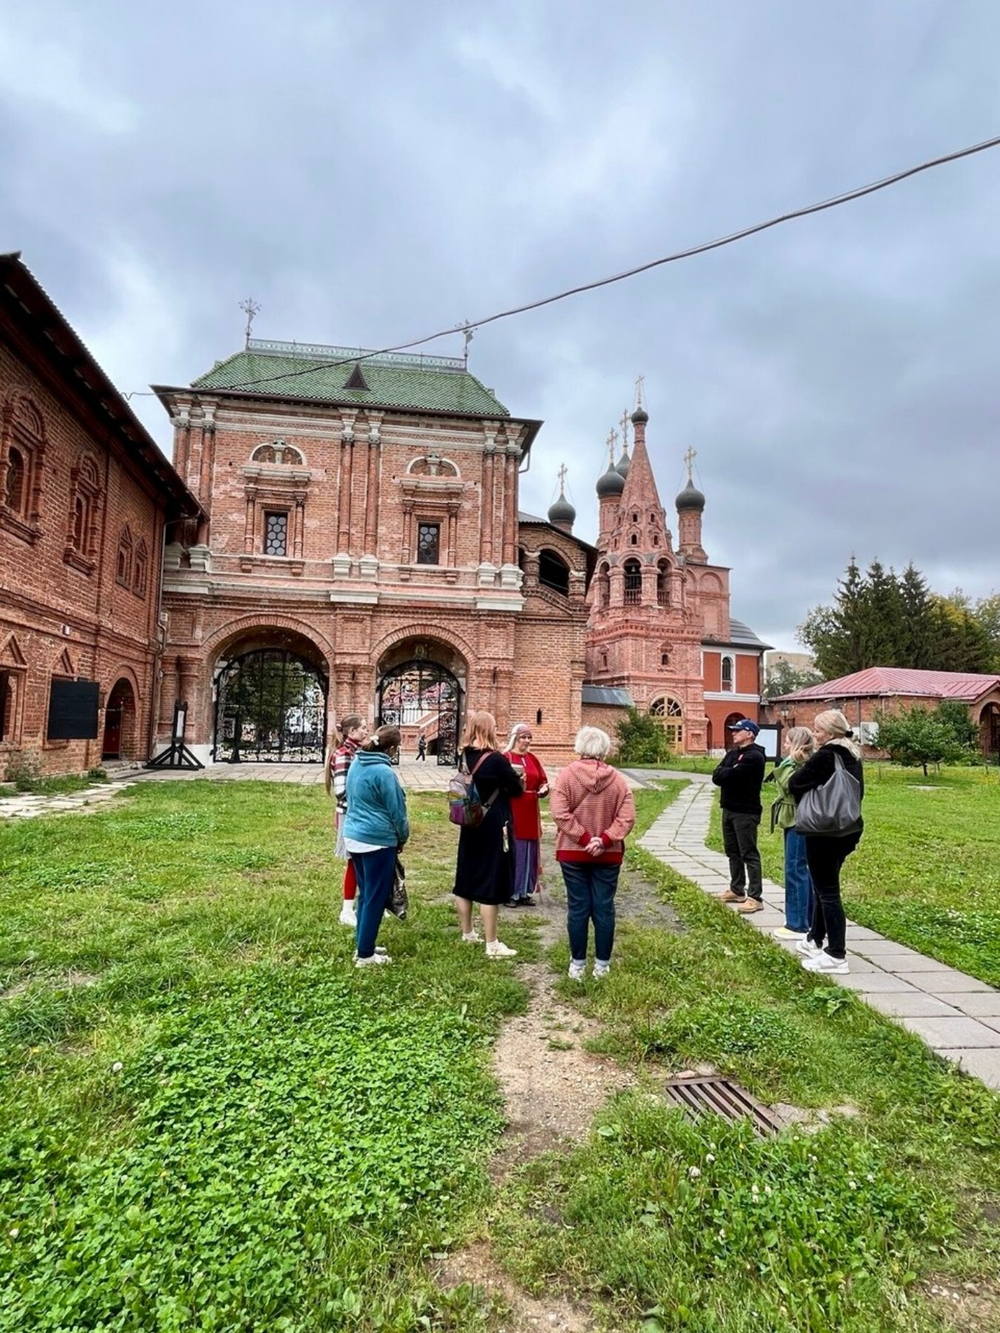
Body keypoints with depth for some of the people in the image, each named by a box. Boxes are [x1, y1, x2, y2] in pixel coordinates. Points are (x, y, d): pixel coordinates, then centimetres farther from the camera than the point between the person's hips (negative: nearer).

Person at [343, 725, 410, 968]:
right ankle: (365, 954, 11)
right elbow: (396, 811, -13)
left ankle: (364, 946, 28)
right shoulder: (384, 772, -20)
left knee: (365, 894, 19)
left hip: (354, 836, 9)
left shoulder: (356, 764, 6)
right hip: (377, 841, -9)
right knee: (376, 898, 3)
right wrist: (402, 838, 5)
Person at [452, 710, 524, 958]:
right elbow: (517, 789, -9)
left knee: (466, 878, 15)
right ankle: (492, 945, 5)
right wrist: (508, 779, 9)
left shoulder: (465, 757, 2)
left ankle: (467, 933, 29)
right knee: (491, 884, -1)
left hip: (470, 825, 7)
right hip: (493, 828, -7)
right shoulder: (495, 759, -18)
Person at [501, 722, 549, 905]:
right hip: (512, 812, -6)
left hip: (530, 813, 7)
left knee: (529, 852, 11)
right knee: (513, 851, -1)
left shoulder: (533, 759, 12)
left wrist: (544, 789, -6)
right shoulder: (505, 758, -8)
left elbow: (542, 781, 14)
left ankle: (526, 892, 21)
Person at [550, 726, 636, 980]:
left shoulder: (567, 774, -8)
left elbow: (560, 814, -16)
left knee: (578, 908, 6)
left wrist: (583, 838, -13)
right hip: (609, 854, 1)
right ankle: (602, 964, 16)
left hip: (573, 853, -1)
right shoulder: (617, 778, -2)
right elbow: (627, 817, -8)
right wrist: (605, 839, -12)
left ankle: (578, 964, 14)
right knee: (604, 907, 8)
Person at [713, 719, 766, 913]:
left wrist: (725, 773, -3)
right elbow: (716, 777, 3)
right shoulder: (732, 753, 14)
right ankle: (737, 890, 27)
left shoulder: (754, 756, -13)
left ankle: (755, 897, -3)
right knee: (732, 852, 16)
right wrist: (729, 773, -13)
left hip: (746, 812, -9)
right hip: (729, 809, 9)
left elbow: (731, 776, -23)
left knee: (749, 854, -6)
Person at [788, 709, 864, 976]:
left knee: (827, 891, -2)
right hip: (848, 830, 9)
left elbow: (794, 784, -13)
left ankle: (836, 956, 2)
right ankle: (815, 940, 32)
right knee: (825, 886, 20)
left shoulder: (825, 756, -18)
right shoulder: (853, 756, 8)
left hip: (825, 831, -9)